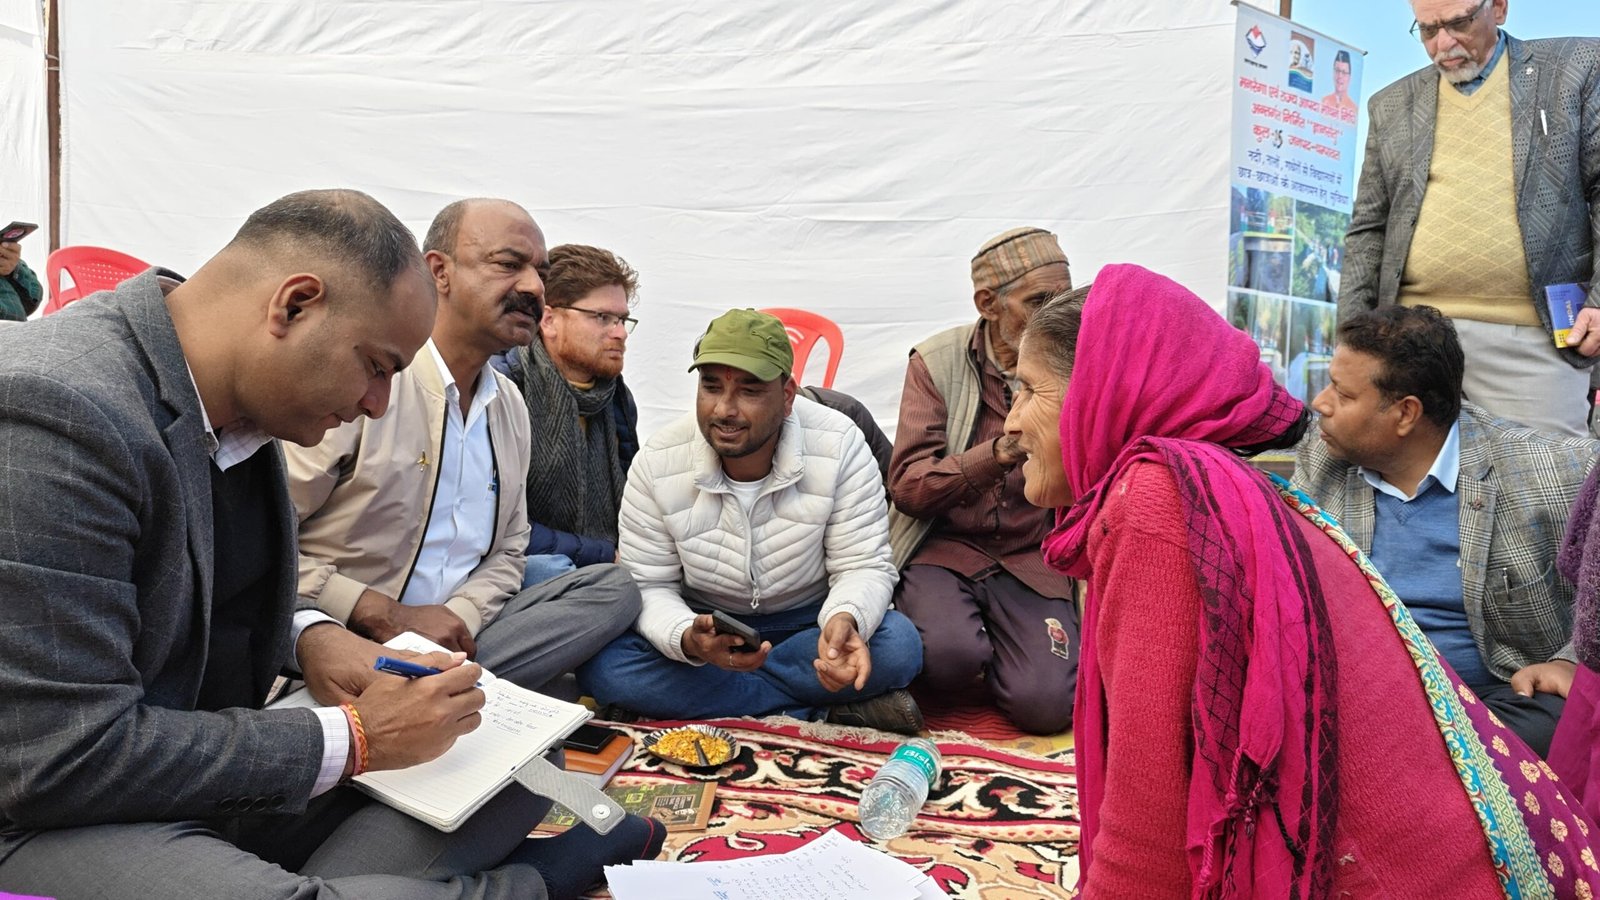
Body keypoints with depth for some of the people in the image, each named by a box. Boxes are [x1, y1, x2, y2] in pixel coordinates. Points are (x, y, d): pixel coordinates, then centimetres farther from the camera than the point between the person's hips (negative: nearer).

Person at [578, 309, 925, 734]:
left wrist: (845, 618, -40)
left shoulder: (840, 446, -18)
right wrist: (688, 640, -35)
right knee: (602, 666, -28)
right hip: (703, 625, 2)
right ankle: (824, 709, -23)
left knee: (899, 643, -30)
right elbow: (649, 587, -11)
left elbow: (863, 566, -15)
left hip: (805, 625, -1)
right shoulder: (657, 463, -15)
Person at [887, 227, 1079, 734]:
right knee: (949, 654, -31)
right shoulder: (937, 362, -4)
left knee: (1044, 704, -19)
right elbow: (906, 486, -12)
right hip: (945, 545, -1)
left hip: (1032, 558, 2)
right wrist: (997, 455, -26)